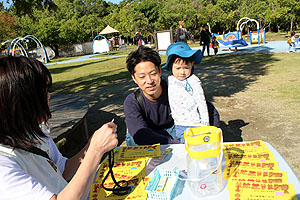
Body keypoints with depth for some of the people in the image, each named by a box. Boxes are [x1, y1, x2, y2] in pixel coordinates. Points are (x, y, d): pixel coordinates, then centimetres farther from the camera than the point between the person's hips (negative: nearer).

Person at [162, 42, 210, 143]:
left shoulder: (194, 82, -9)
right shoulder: (169, 81, 3)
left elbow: (202, 104, -6)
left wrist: (205, 125, -6)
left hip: (194, 125, -3)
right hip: (177, 125, 4)